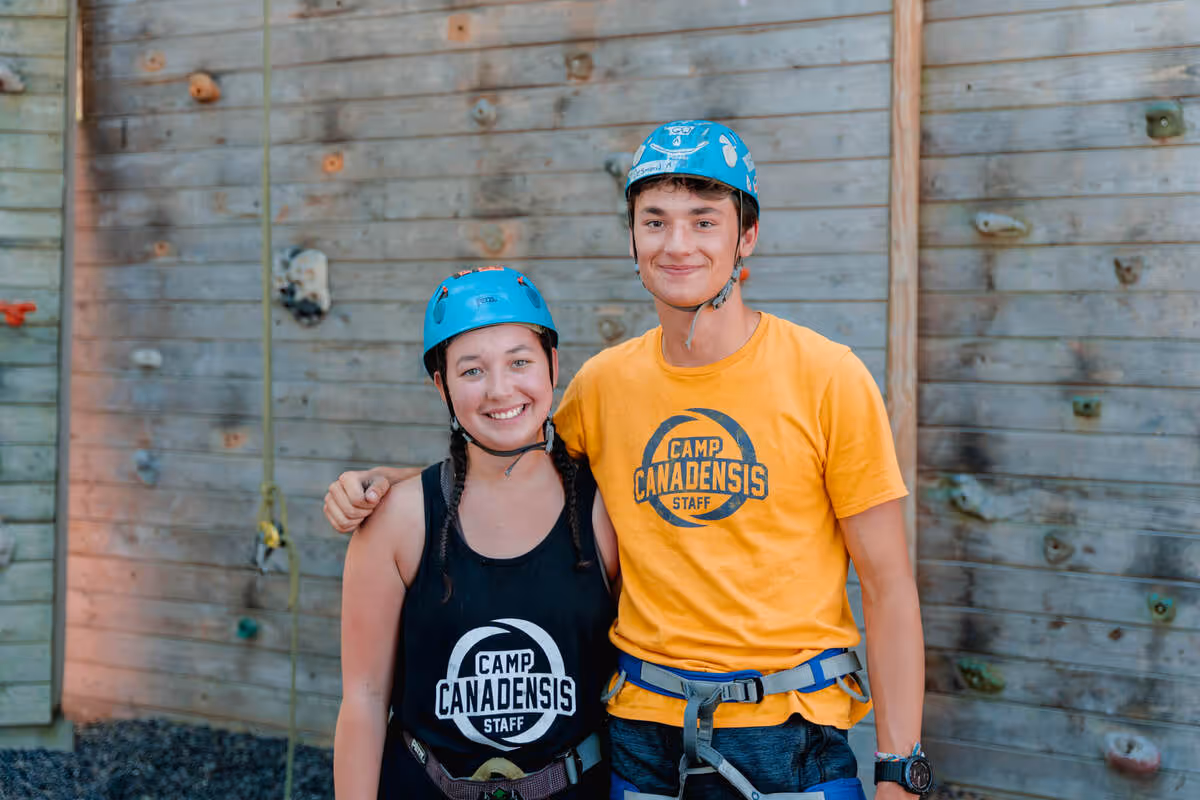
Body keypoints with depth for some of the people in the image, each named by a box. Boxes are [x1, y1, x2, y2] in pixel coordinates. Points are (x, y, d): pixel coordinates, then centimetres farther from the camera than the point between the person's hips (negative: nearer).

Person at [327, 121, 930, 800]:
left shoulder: (827, 378, -7)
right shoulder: (605, 383, 2)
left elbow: (888, 584, -5)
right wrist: (383, 483, 4)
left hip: (791, 741, -2)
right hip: (643, 736, 3)